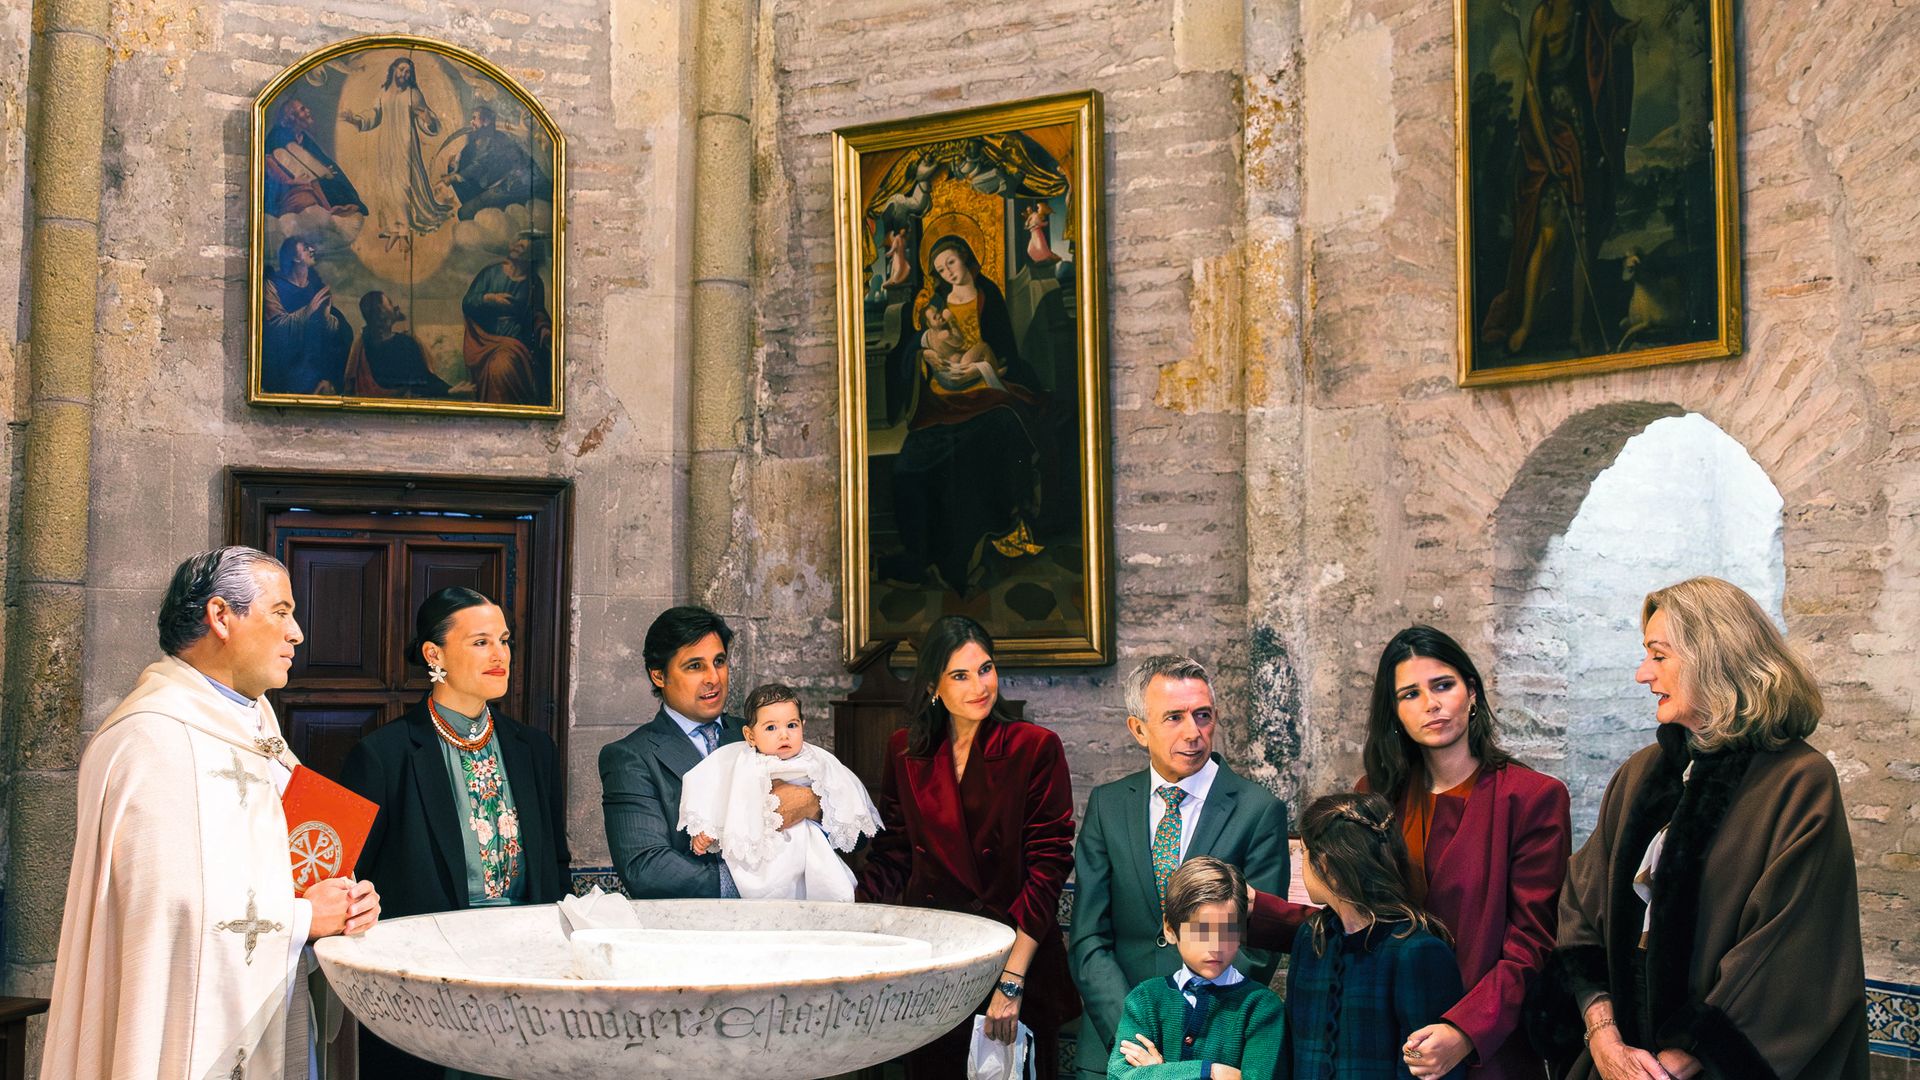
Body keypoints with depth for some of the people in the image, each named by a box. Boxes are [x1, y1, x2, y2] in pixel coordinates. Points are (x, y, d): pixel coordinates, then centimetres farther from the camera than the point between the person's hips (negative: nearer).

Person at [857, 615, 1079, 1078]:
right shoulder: (905, 751, 3)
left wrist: (1012, 980, -16)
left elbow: (1047, 865, -11)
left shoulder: (1036, 748, -8)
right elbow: (889, 857, 9)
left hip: (1015, 954, -3)